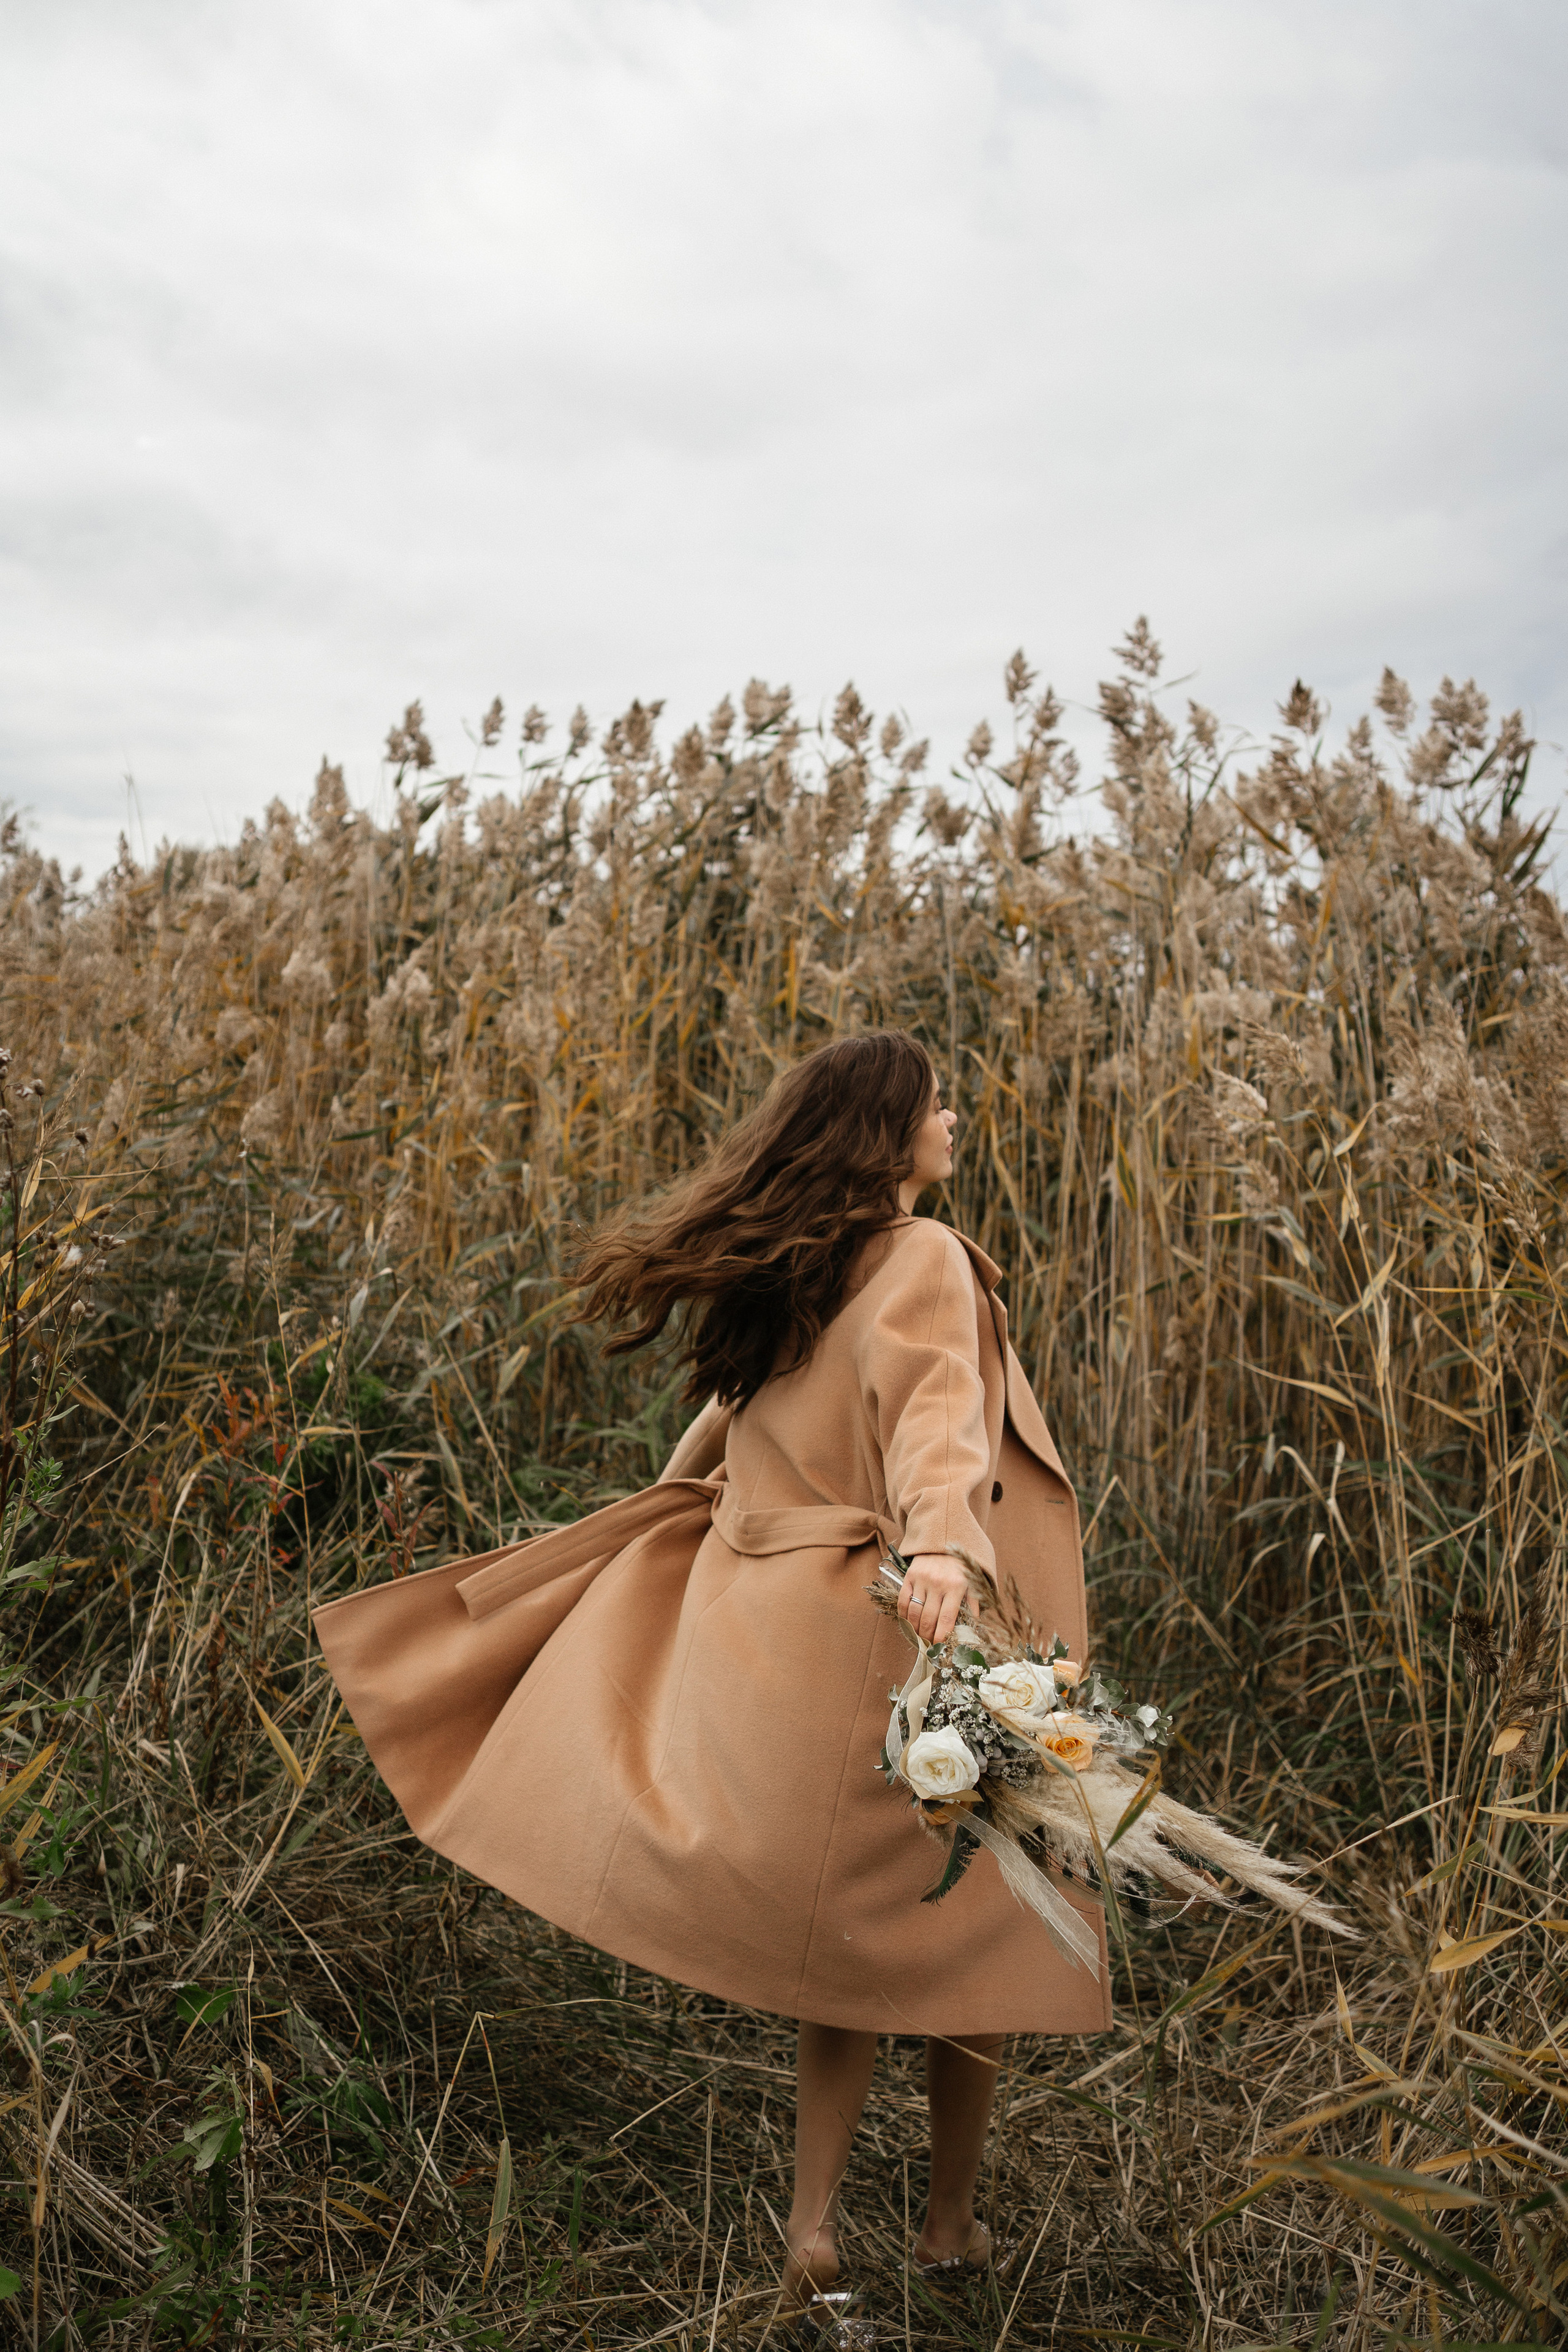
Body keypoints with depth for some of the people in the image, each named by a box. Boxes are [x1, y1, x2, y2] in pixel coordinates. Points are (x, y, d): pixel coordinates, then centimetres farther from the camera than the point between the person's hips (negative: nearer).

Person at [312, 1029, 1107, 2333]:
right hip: (894, 1640, -6)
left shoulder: (774, 1267, 11)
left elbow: (714, 1455, 21)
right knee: (967, 1928, 13)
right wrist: (940, 1538, -45)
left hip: (773, 1631, 7)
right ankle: (953, 2224, 28)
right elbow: (933, 1403, -31)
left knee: (858, 1939, 18)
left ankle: (814, 2221, 16)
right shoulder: (920, 1259, -11)